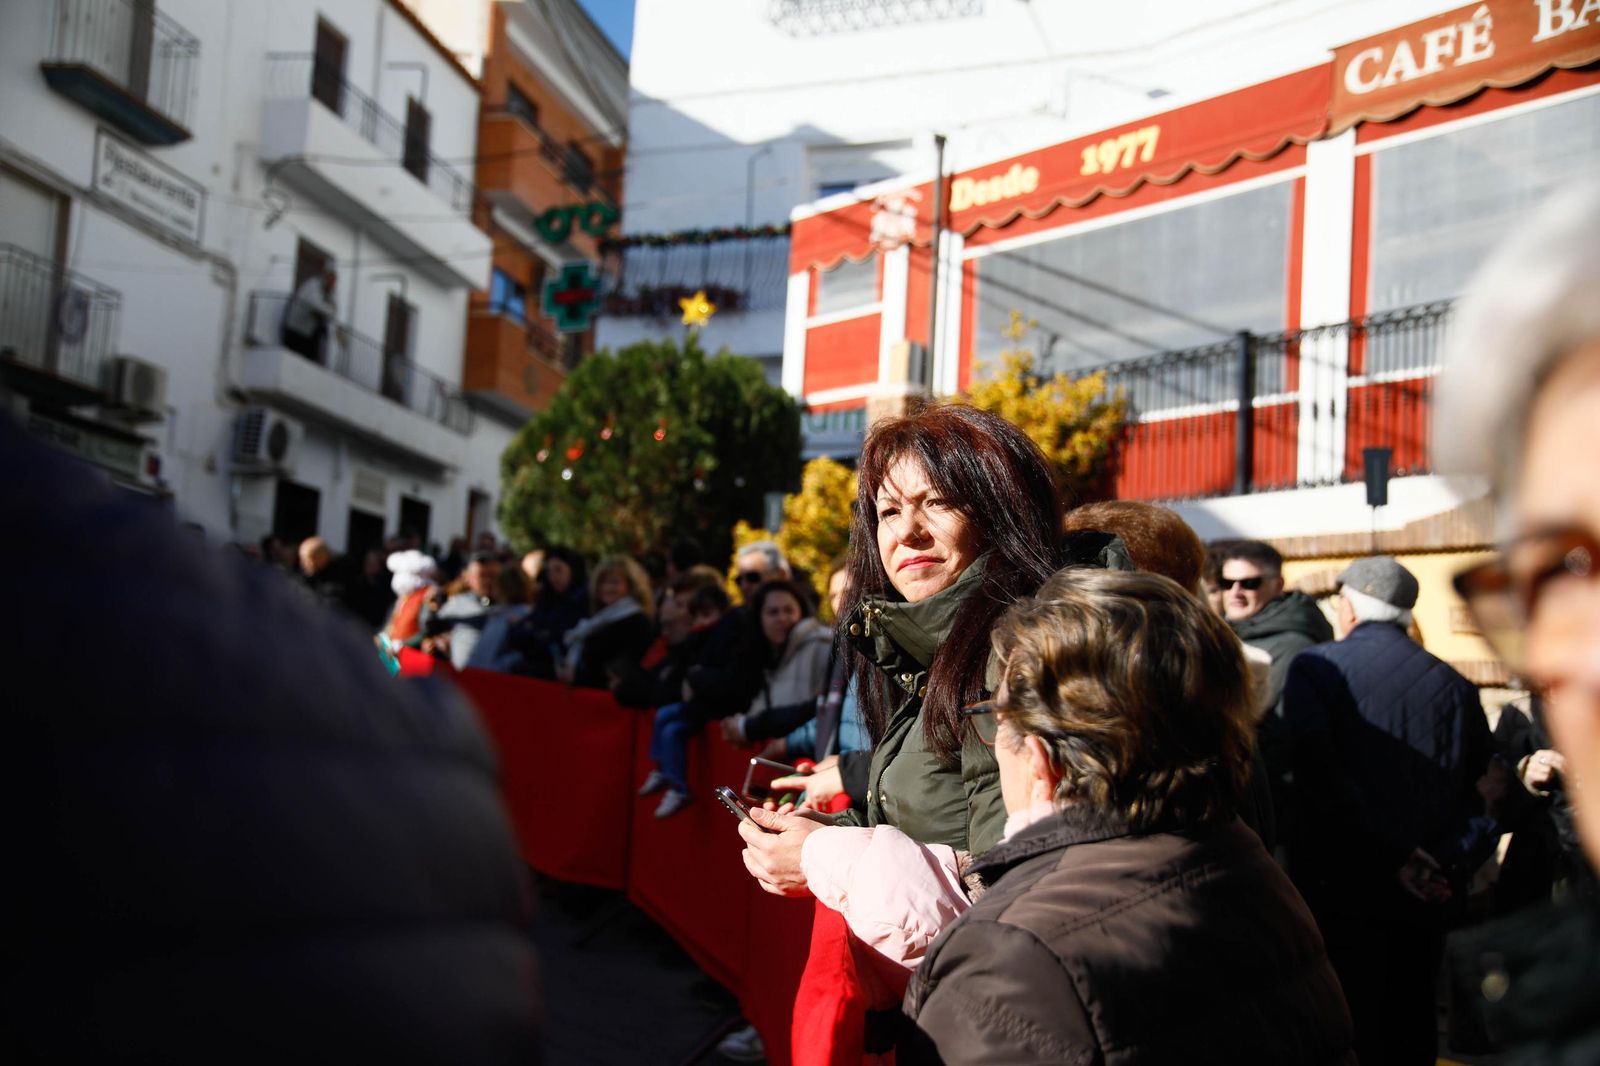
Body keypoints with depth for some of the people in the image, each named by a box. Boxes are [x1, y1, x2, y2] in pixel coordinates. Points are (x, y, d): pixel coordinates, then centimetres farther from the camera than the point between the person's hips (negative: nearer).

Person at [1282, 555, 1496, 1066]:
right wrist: (1451, 863, 8)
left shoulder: (1315, 667, -5)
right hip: (1429, 898, 4)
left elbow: (1318, 774, -16)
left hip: (1344, 891, -4)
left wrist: (1391, 859, -13)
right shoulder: (1453, 684, 7)